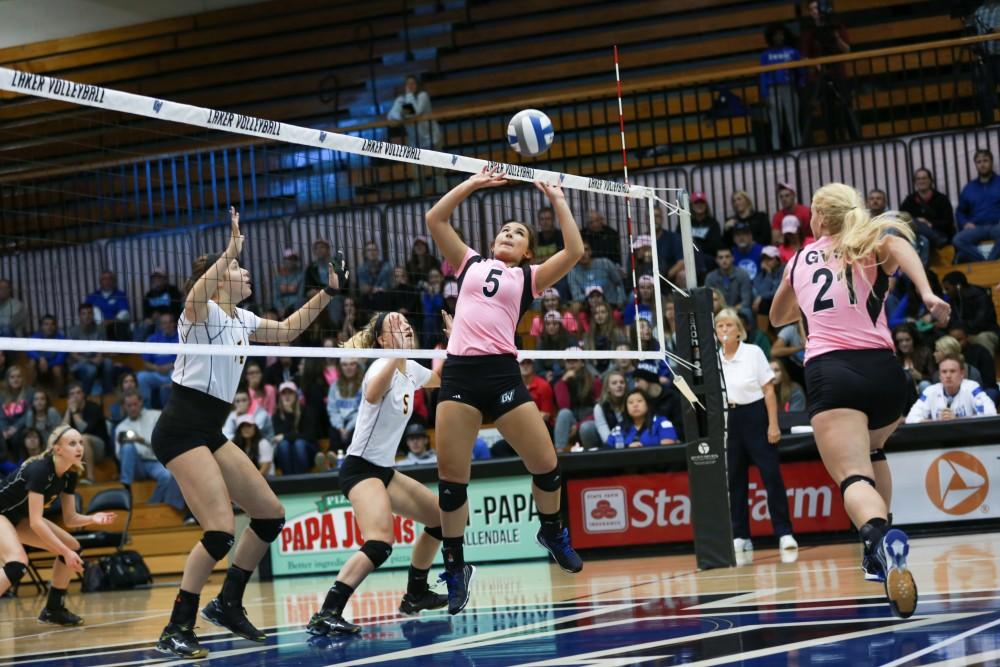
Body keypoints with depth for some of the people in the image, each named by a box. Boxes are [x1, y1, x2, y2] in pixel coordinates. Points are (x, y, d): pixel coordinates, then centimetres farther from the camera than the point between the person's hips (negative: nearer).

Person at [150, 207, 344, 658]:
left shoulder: (241, 319, 15)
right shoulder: (202, 311, -9)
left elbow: (286, 332, 31)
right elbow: (198, 293, -35)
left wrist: (327, 292, 26)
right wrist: (231, 250, -39)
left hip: (211, 433, 9)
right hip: (181, 429, -9)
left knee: (270, 515, 9)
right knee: (220, 530, -20)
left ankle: (227, 604, 22)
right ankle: (176, 632, -14)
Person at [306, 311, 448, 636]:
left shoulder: (411, 369, 8)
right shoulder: (383, 366, -18)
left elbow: (442, 379, 31)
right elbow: (372, 395, -44)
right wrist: (397, 354, -51)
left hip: (385, 470, 10)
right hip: (360, 468, -10)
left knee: (440, 517, 18)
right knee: (380, 543, -29)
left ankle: (415, 595, 30)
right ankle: (325, 616, -34)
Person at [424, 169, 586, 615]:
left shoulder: (529, 277, 15)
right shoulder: (471, 263, 20)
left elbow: (574, 251, 2)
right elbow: (434, 219, 19)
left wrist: (558, 202, 8)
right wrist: (474, 183, 18)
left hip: (502, 373, -1)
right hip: (459, 373, 1)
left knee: (546, 464, -2)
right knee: (450, 476, -3)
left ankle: (552, 532, 28)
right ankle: (455, 566, 10)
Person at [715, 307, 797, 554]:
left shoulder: (753, 353, -3)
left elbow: (769, 390, -4)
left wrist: (773, 424, -11)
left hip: (755, 416, -4)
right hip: (728, 421, 4)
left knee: (772, 475, -8)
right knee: (734, 480, 4)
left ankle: (784, 533, -6)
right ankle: (740, 536, 9)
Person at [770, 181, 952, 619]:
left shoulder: (800, 260, 21)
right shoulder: (873, 247, 15)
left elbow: (777, 317, 38)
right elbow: (896, 241, -12)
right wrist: (927, 293, -26)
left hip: (828, 372, -2)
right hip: (882, 369, 2)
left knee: (853, 477, -18)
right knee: (872, 451, 32)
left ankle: (881, 538, -50)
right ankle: (879, 555, 25)